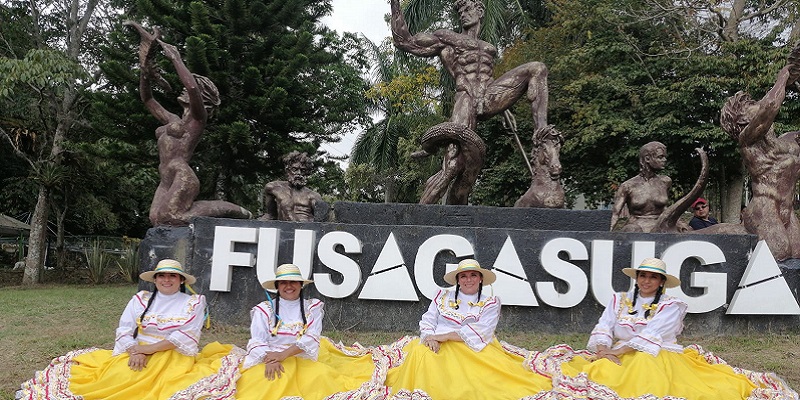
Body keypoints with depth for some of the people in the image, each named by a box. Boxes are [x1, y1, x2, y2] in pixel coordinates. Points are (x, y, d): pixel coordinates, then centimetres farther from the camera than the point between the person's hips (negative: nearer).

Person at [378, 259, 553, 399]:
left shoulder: (490, 303, 10)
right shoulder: (443, 296, 19)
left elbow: (480, 332, -5)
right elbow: (428, 320, 11)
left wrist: (443, 336, -14)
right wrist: (430, 337, -15)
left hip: (474, 349, -1)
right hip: (439, 348, 1)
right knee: (420, 353, -32)